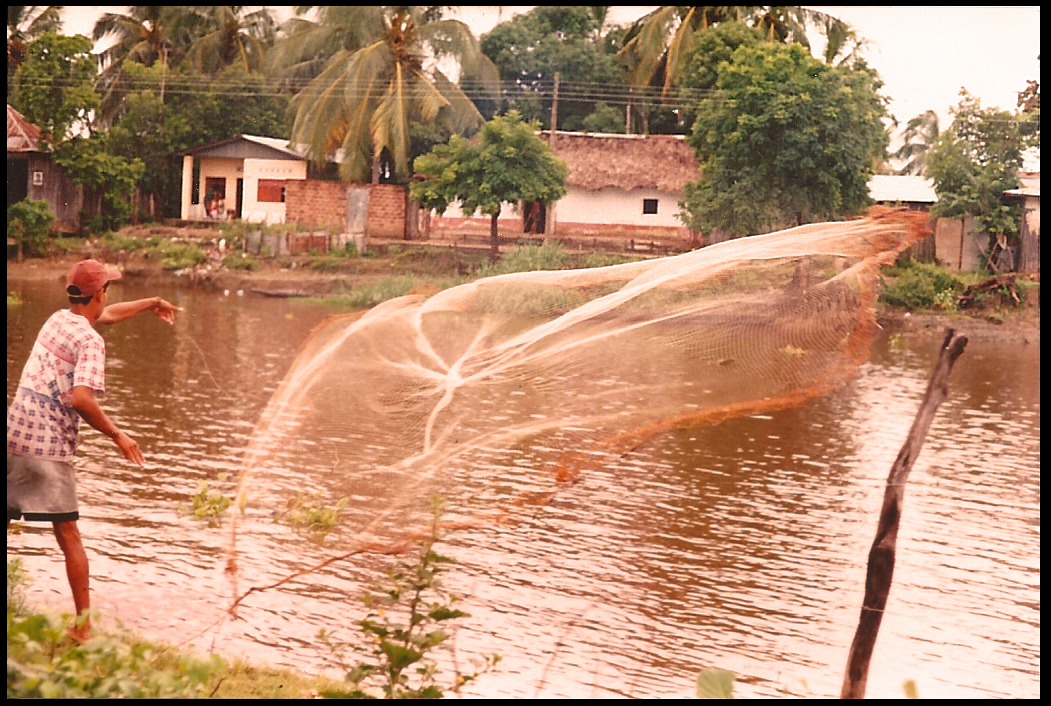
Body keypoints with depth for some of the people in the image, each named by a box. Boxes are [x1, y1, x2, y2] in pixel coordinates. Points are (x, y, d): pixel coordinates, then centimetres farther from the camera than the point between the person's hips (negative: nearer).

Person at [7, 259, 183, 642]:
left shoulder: (58, 319, 14)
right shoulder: (90, 341, -10)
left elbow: (108, 314, 33)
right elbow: (80, 398, -24)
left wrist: (153, 303, 45)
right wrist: (117, 435, -12)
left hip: (14, 437, 7)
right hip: (49, 448, -7)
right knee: (69, 537, 3)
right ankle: (83, 625, 8)